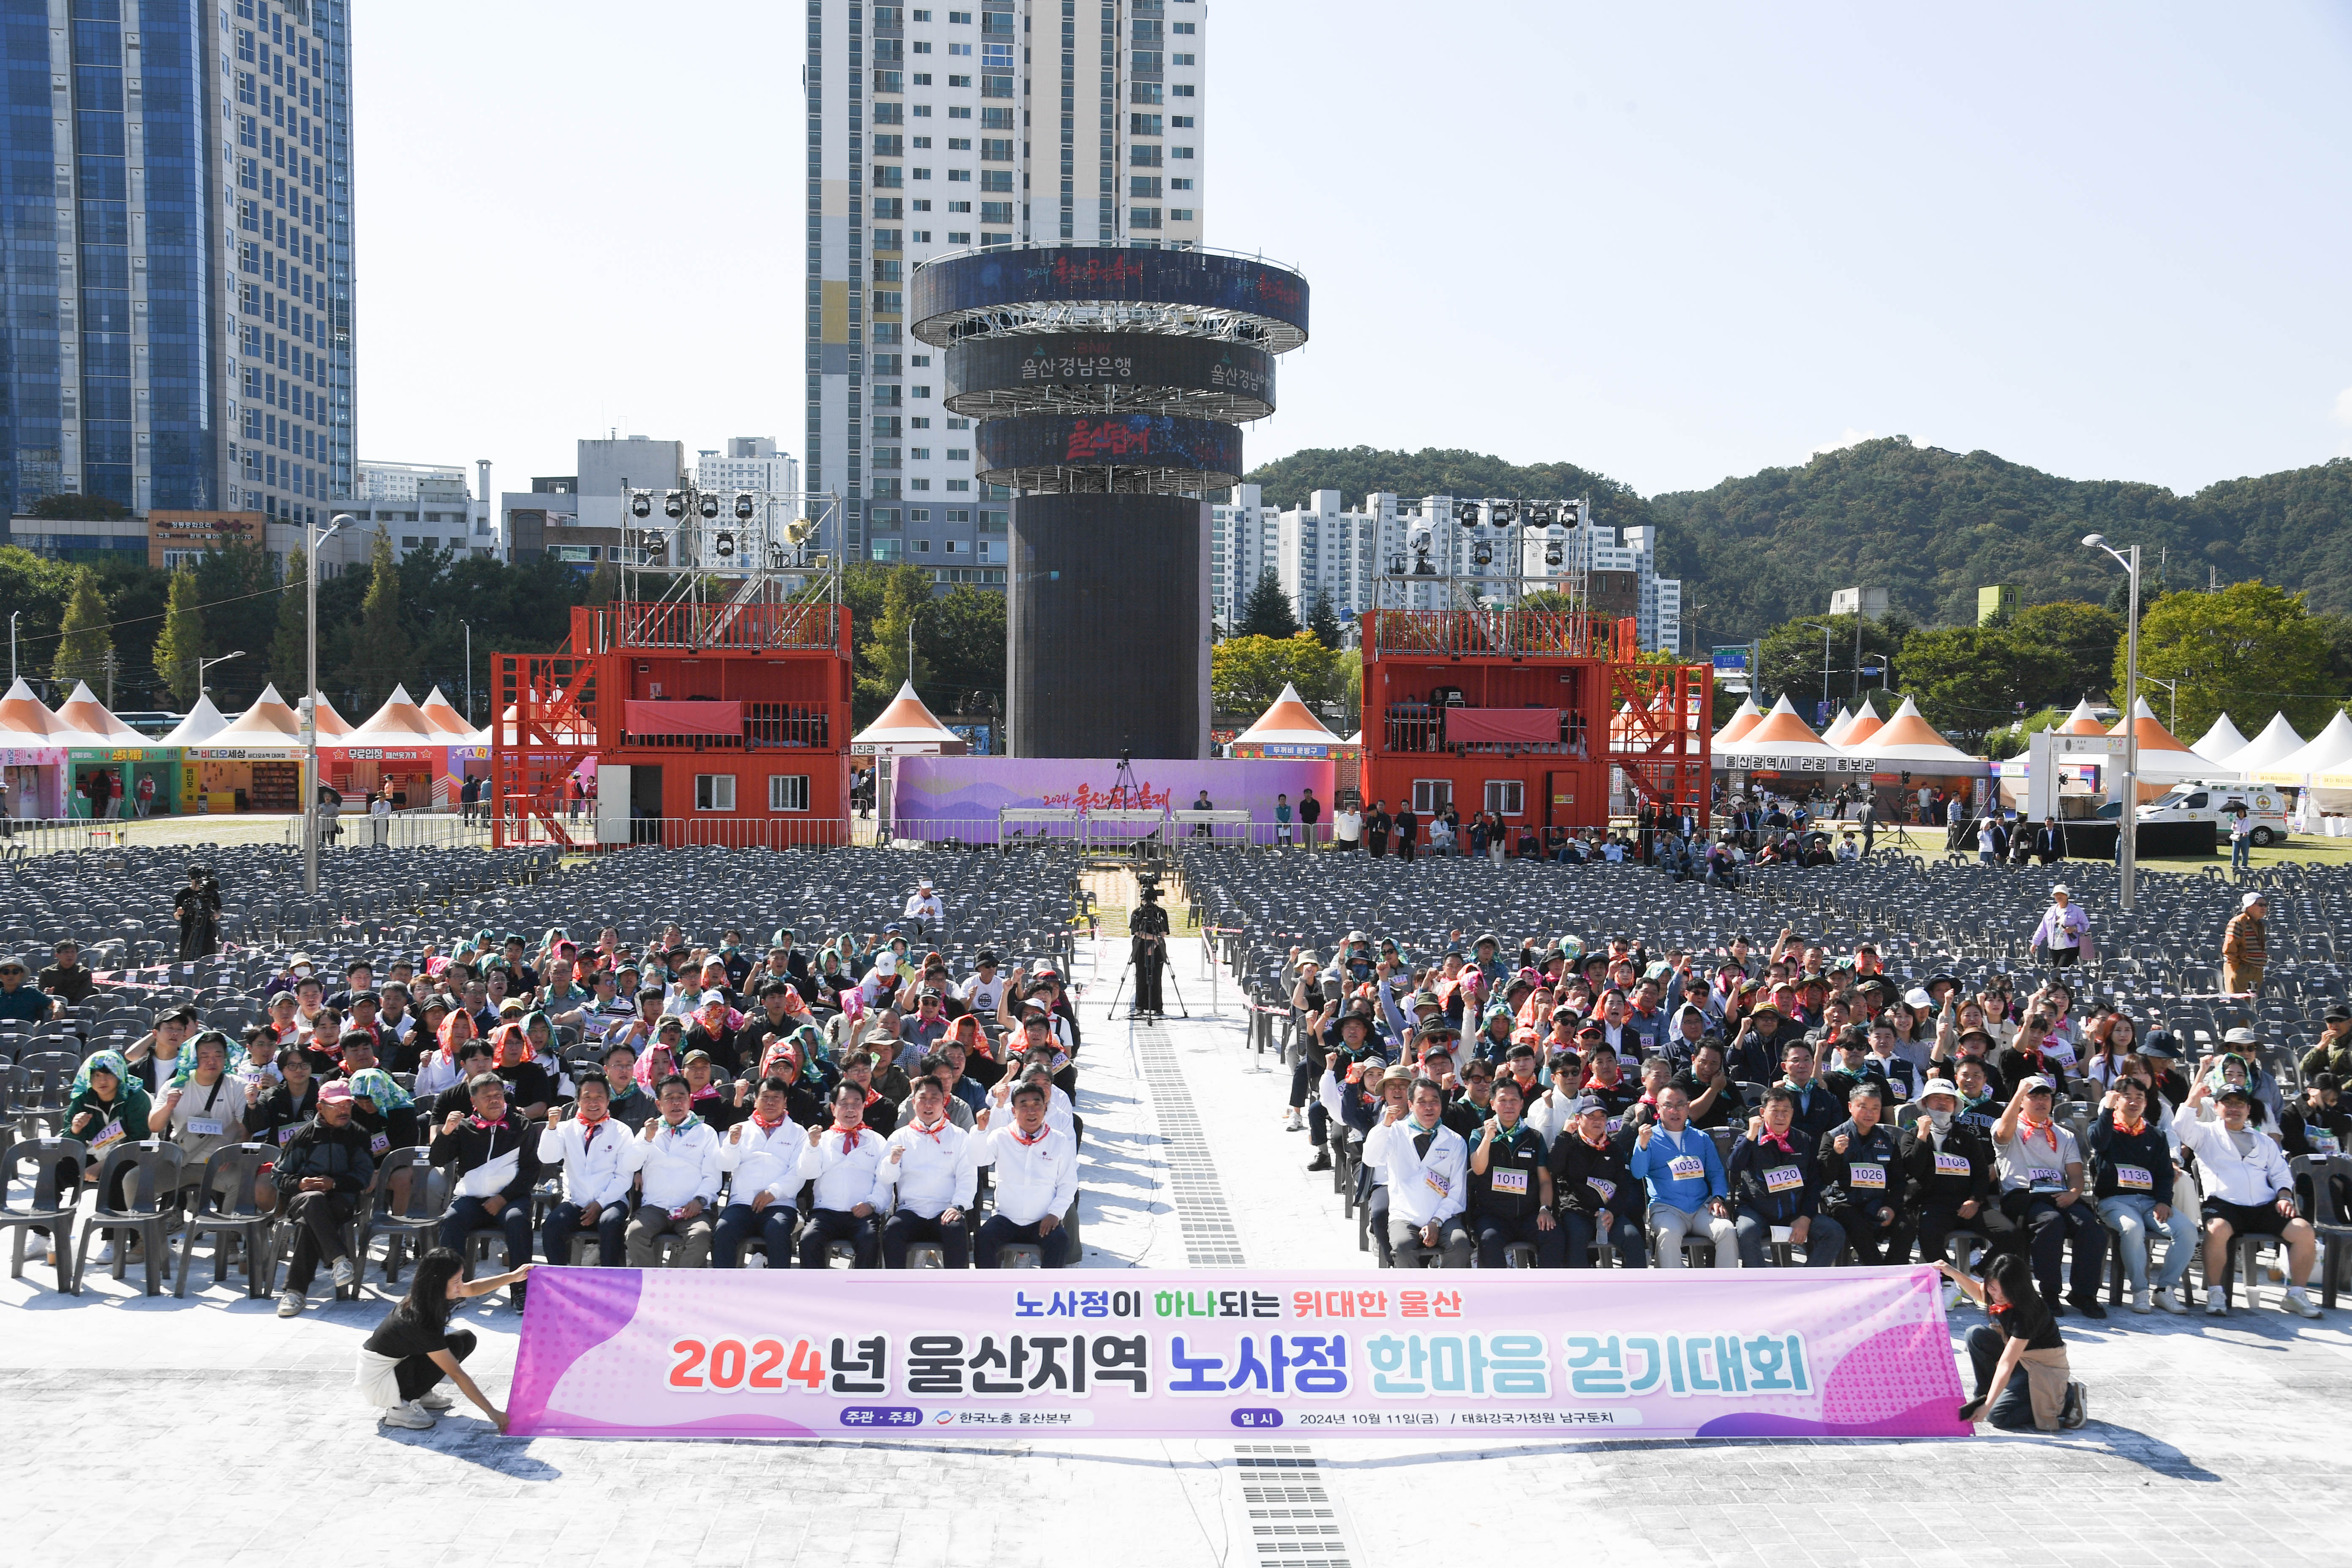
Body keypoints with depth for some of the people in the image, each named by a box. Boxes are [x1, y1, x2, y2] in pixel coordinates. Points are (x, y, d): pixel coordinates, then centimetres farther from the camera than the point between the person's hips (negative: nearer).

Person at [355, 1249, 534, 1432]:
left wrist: (513, 1277, 7)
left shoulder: (424, 1296, -9)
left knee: (467, 1339, -1)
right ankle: (398, 1408, -11)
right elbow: (457, 1375, -28)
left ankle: (420, 1395, 7)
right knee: (454, 1346, -21)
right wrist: (492, 1412, -25)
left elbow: (473, 1288, 14)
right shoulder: (420, 1322, -32)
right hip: (378, 1381, -9)